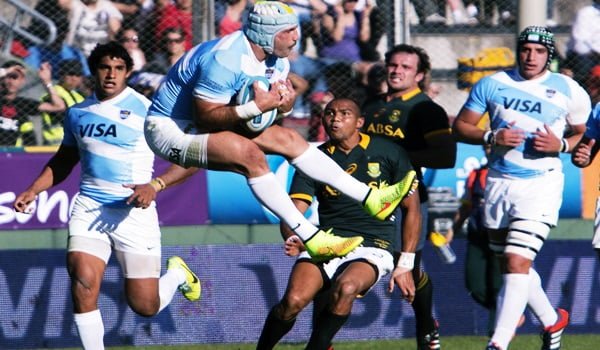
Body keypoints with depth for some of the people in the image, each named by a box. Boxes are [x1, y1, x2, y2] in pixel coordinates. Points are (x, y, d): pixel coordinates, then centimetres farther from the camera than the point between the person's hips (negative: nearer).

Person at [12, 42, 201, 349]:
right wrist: (33, 190, 14)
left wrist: (155, 186, -23)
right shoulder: (77, 113, 9)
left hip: (134, 210, -3)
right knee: (83, 282, -20)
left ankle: (177, 273, 35)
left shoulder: (146, 110, -7)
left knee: (144, 306, 0)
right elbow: (64, 161, 27)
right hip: (89, 207, 3)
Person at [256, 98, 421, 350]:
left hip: (373, 246, -2)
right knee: (293, 300, -26)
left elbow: (411, 208, 8)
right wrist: (292, 239, -25)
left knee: (345, 288, -35)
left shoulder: (389, 153, 4)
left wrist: (405, 265, 2)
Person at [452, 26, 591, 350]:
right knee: (513, 265, 14)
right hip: (498, 183, 4)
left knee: (517, 263, -15)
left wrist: (560, 145, -11)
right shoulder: (492, 85, 4)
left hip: (541, 185, -4)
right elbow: (460, 126, 6)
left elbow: (583, 132, 11)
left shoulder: (568, 91, -1)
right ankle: (551, 320, 37)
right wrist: (492, 137, -12)